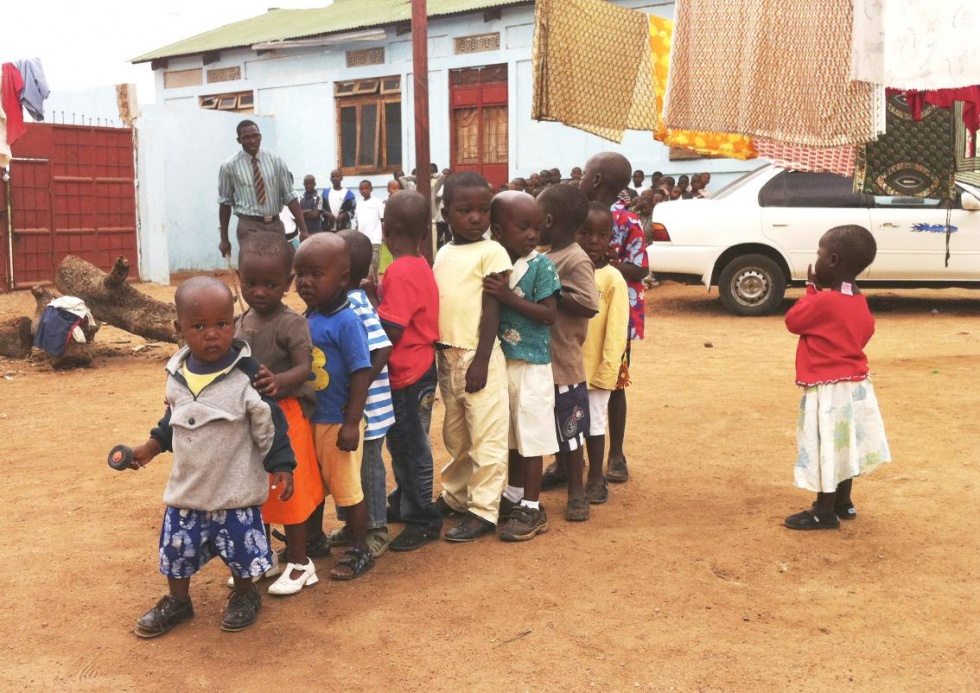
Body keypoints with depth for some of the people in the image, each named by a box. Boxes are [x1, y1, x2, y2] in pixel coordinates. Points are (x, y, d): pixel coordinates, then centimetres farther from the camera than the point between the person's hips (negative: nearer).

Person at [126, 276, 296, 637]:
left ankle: (244, 596, 38)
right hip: (186, 486, 4)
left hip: (235, 489, -4)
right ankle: (177, 602, 39)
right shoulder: (177, 373, -2)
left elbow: (270, 424, -12)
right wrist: (152, 445, 15)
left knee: (239, 547, 10)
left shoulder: (248, 375, -18)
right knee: (176, 546, 15)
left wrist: (281, 466, -13)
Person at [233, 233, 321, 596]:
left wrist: (279, 381, -45)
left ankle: (300, 563, 17)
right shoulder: (239, 323, 5)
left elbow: (305, 367, -26)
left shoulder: (292, 324, -16)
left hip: (285, 416, -7)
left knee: (288, 491, 2)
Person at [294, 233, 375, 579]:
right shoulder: (307, 319, 2)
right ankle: (313, 538, 42)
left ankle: (360, 551, 23)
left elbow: (361, 374, -20)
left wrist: (351, 423, -21)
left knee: (346, 487, 7)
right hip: (308, 419, 7)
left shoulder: (346, 322, -20)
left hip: (337, 422, -7)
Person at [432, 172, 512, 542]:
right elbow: (436, 303, 15)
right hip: (446, 354, 7)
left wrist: (481, 360, -16)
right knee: (455, 434, 19)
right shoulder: (443, 252, 12)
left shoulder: (491, 252, -7)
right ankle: (455, 495, 33)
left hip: (477, 355, -7)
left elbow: (492, 309, -12)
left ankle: (483, 510, 8)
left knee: (486, 435, 0)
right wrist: (436, 349, 9)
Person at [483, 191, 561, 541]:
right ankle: (514, 496, 32)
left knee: (530, 435, 3)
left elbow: (549, 315, -15)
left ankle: (532, 508, 13)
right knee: (510, 434, 17)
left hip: (530, 363, -5)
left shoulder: (541, 265, -11)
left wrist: (508, 296, -23)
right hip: (500, 361, 5)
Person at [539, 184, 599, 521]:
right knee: (553, 422, 23)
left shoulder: (577, 260, -19)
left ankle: (577, 491, 12)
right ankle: (562, 468, 42)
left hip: (564, 360, -9)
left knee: (570, 427, 2)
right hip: (542, 357, 9)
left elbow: (589, 304, -28)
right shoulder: (548, 255, 8)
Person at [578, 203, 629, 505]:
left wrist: (607, 368, -14)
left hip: (594, 367, -4)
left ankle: (596, 478, 21)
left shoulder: (612, 279, -11)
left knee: (594, 423, 8)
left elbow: (616, 330, -11)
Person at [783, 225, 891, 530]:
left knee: (826, 447, -1)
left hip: (829, 389, -9)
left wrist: (812, 288, 1)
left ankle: (824, 513, 7)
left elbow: (792, 321, -9)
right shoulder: (859, 301, 5)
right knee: (843, 445, 19)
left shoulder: (822, 301, -22)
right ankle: (843, 503, 31)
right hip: (855, 384, 9)